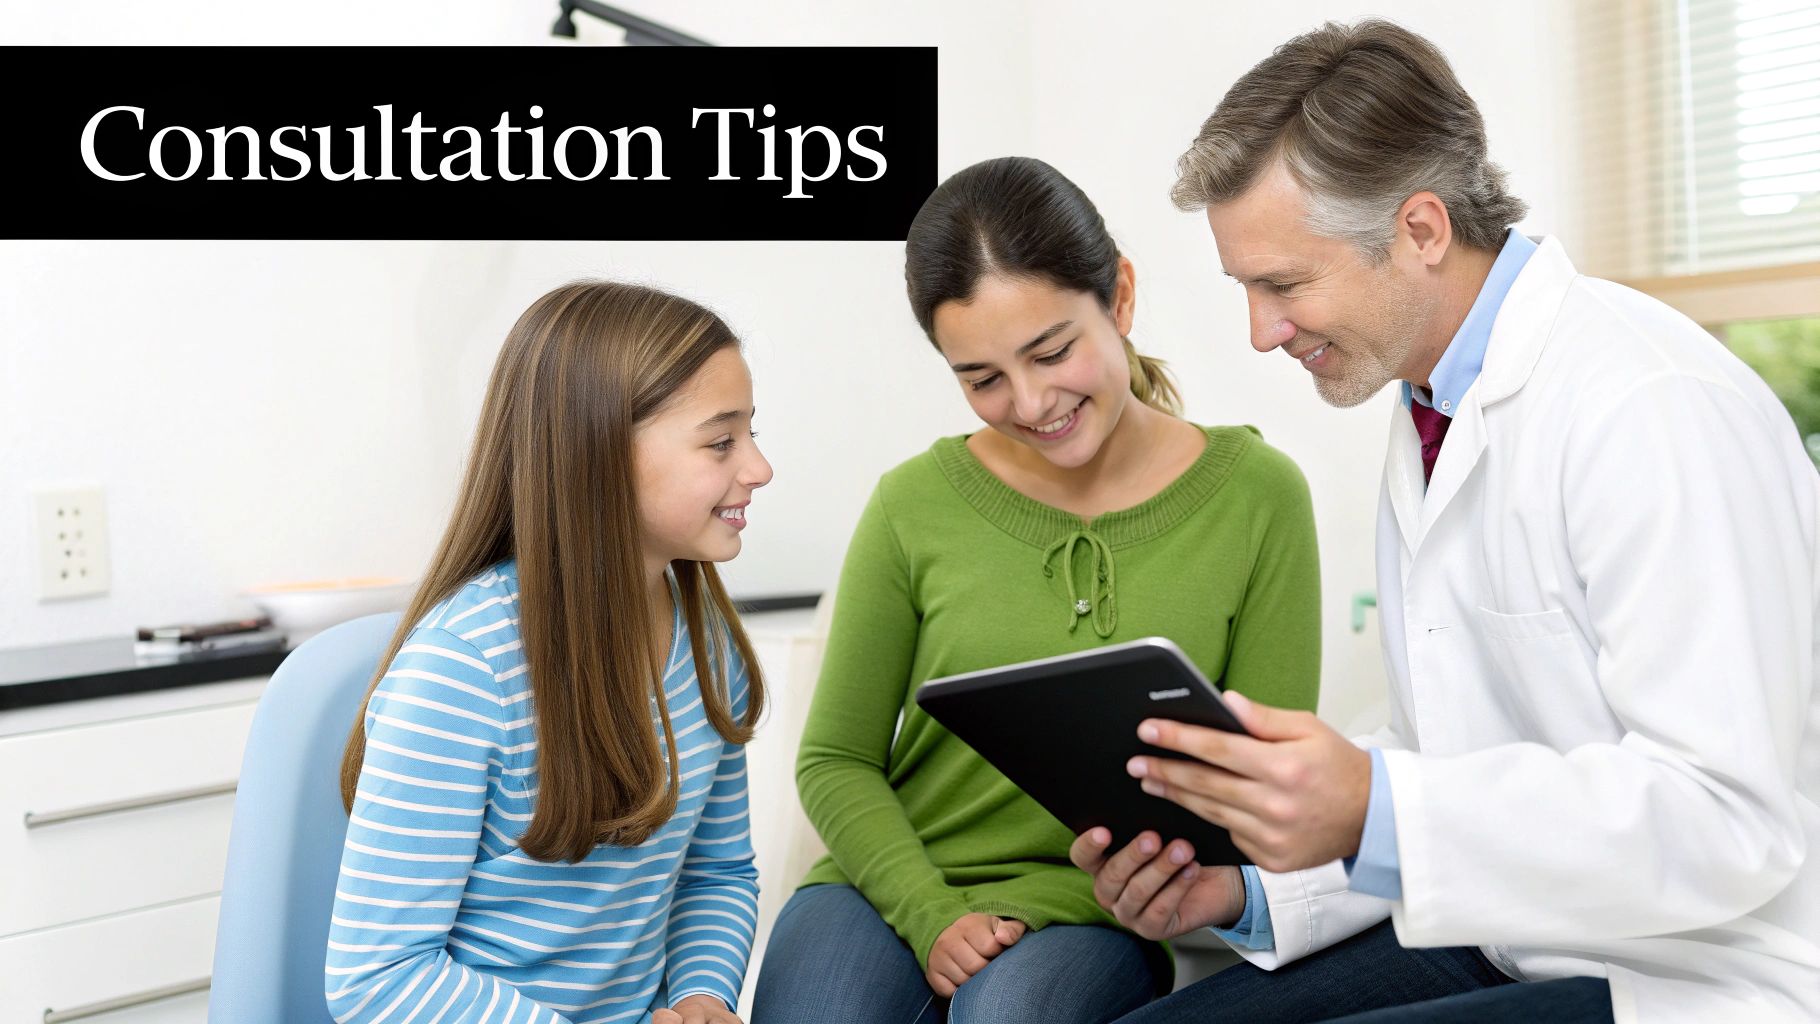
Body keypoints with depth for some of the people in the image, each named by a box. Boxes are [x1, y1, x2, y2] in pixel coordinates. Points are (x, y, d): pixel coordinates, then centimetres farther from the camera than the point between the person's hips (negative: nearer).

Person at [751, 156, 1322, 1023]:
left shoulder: (1256, 496, -3)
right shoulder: (915, 506, -1)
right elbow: (836, 761, 5)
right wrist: (934, 915, -12)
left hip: (1098, 915, 0)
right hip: (899, 890, 1)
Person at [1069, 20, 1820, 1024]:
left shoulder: (1654, 411, -20)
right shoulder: (1430, 416, 9)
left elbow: (1729, 819, -25)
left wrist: (1376, 814, -34)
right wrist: (1247, 886, -3)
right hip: (1503, 941, 8)